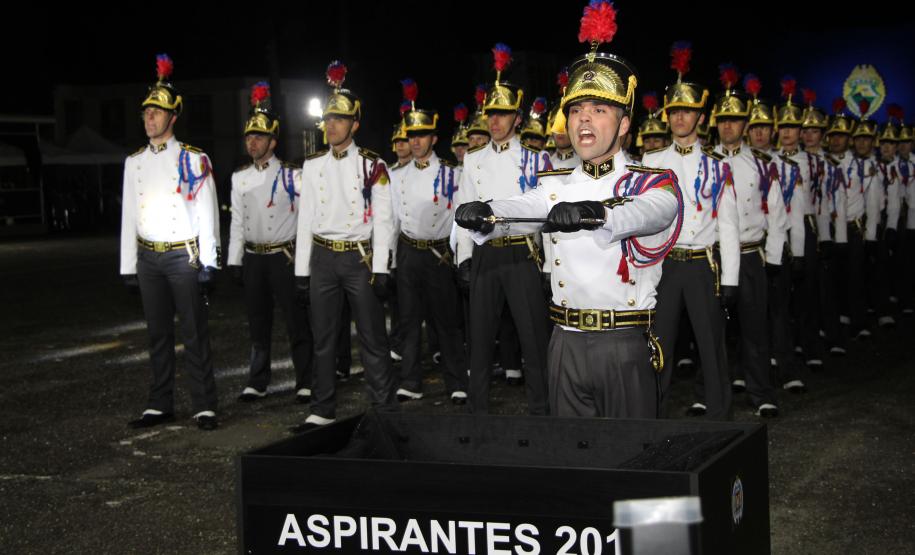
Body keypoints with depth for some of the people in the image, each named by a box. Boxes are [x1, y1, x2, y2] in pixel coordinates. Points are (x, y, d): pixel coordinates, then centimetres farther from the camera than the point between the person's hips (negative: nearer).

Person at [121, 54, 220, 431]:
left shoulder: (193, 160, -4)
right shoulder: (134, 162, 10)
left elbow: (206, 213, -5)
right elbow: (129, 216, 11)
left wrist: (208, 263, -10)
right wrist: (128, 266, 8)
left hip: (184, 257, -4)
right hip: (148, 258, 4)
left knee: (195, 334, -1)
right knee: (158, 335, 10)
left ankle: (204, 407, 4)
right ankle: (160, 406, 17)